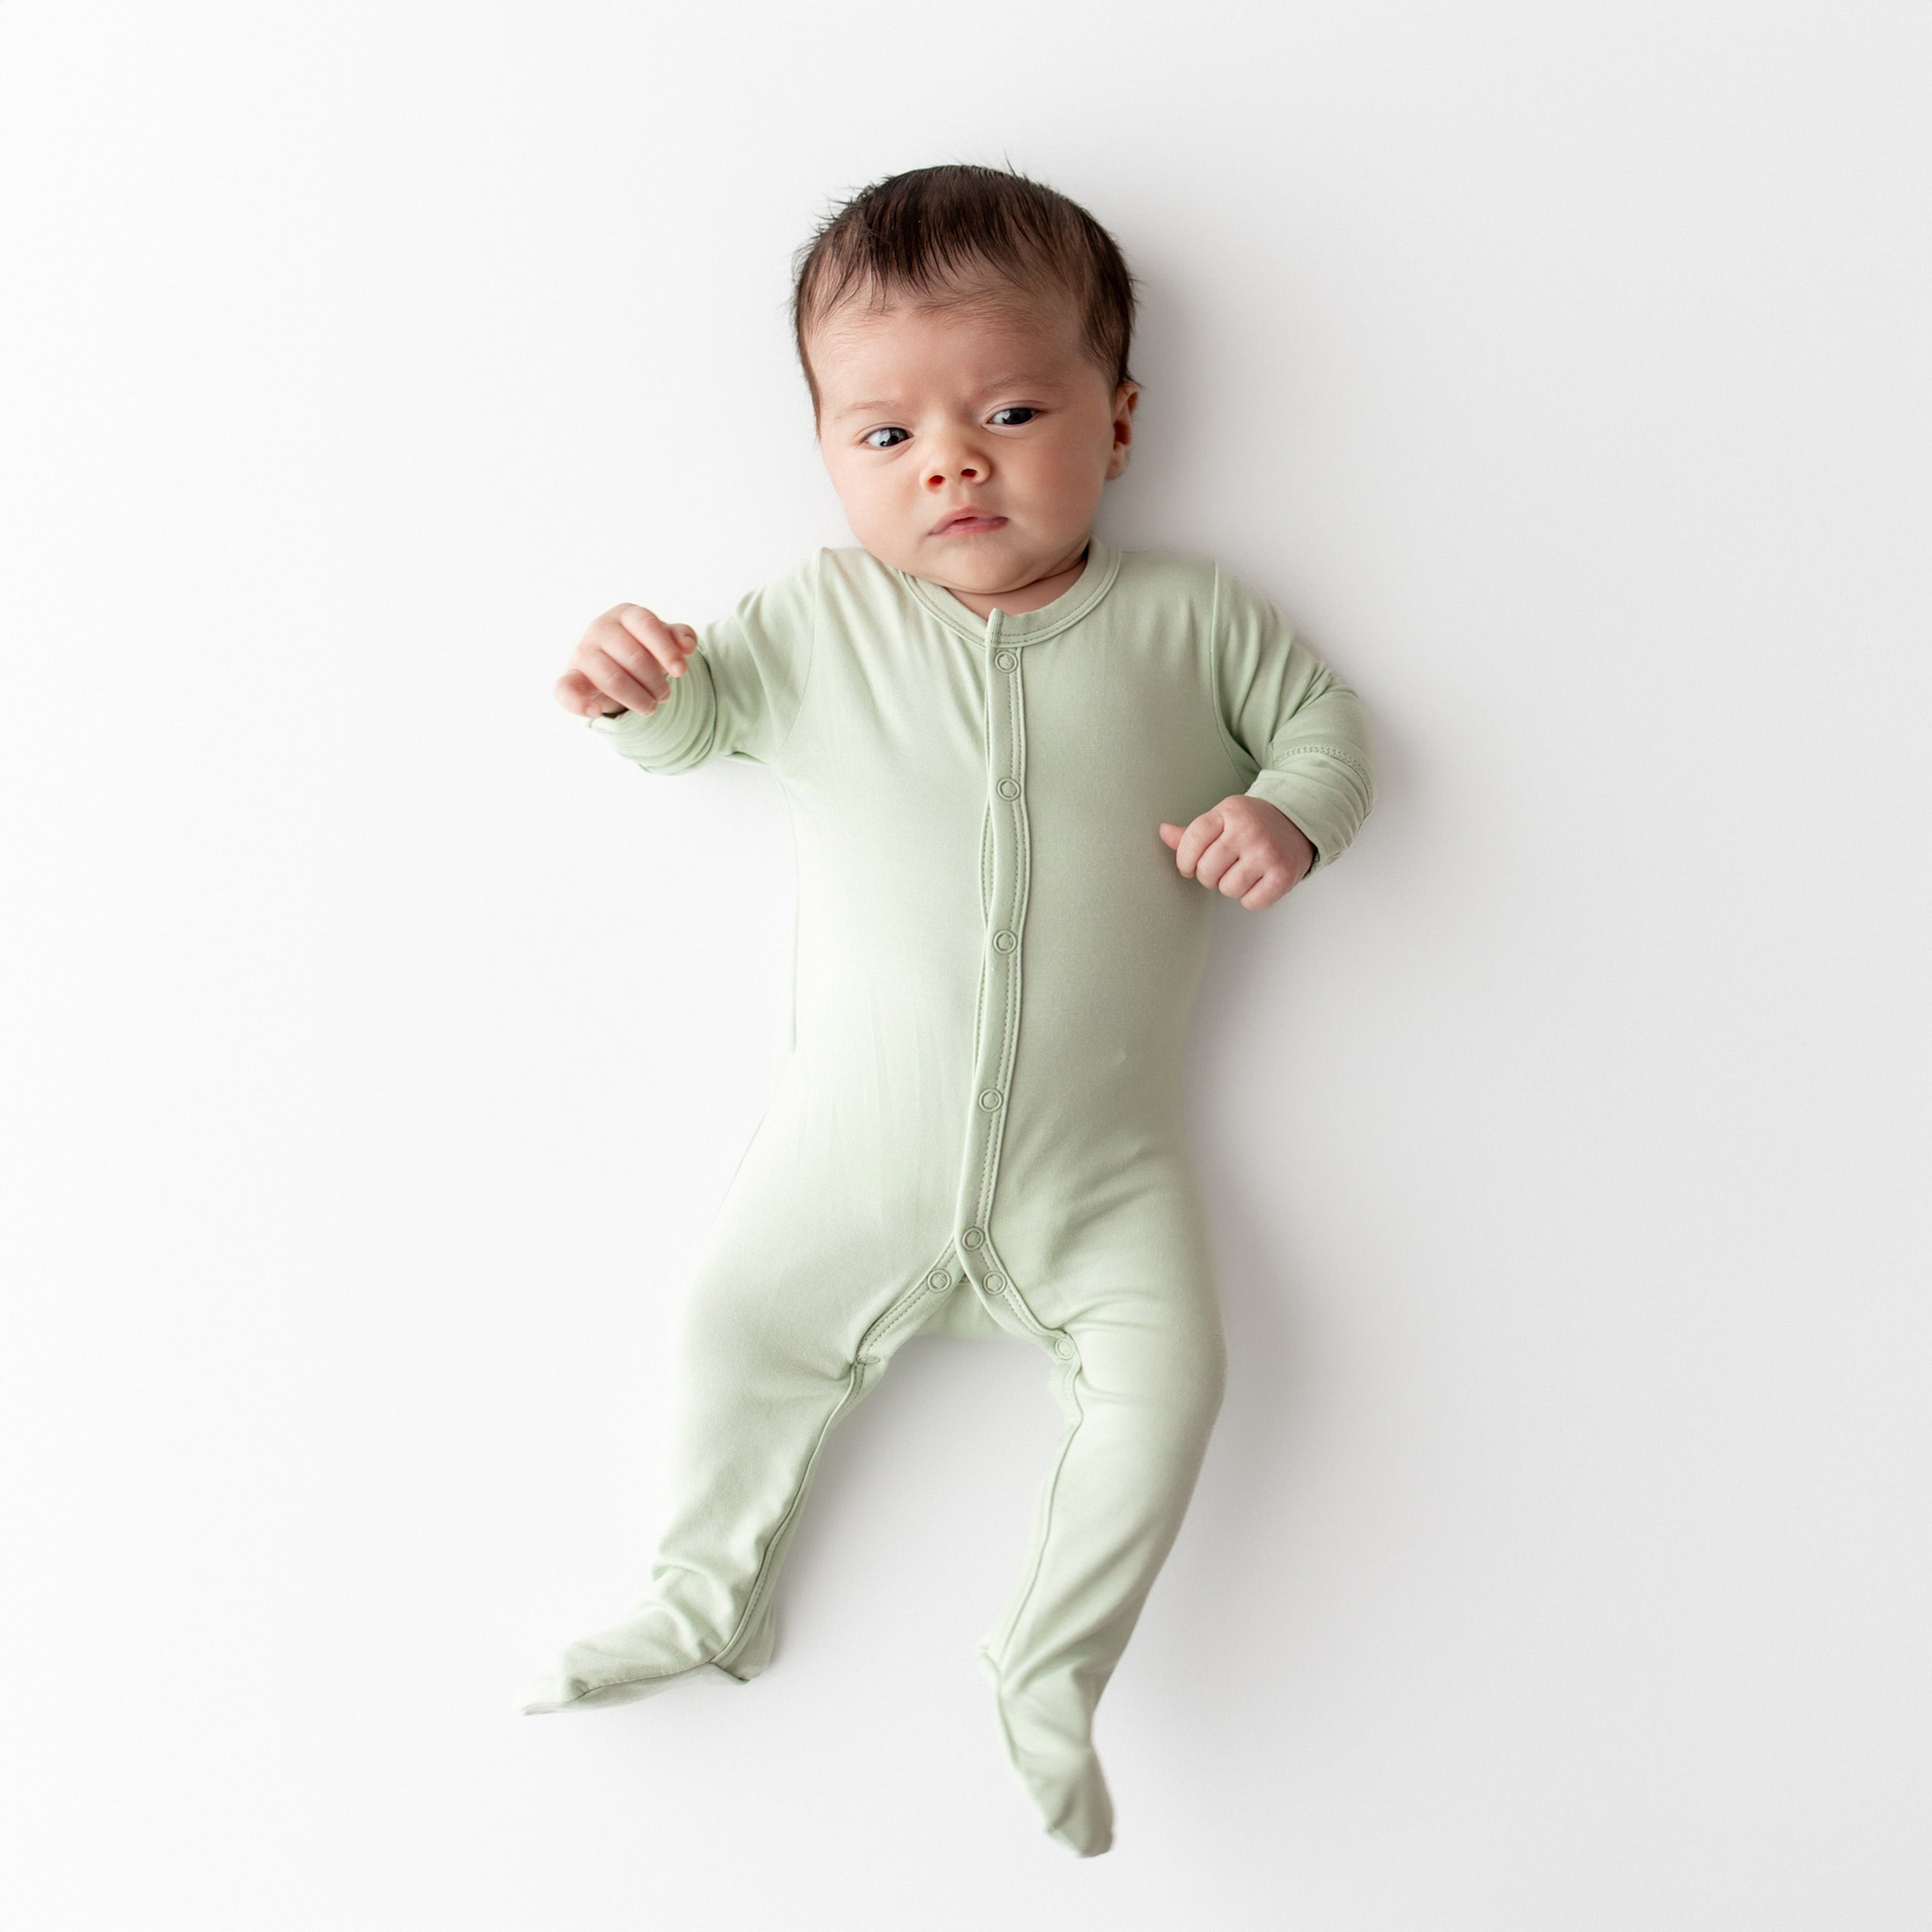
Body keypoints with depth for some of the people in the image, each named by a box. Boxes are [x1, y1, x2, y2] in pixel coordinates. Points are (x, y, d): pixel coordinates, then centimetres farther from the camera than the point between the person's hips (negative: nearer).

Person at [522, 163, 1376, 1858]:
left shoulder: (1187, 618, -3)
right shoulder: (816, 620, -1)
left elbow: (1323, 716, 7)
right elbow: (699, 717, 8)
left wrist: (1288, 815, -15)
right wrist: (634, 689, -15)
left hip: (1098, 1164, -1)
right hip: (857, 1146, 1)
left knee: (1164, 1380, -10)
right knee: (739, 1330, 1)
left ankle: (1053, 1674, 12)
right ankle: (709, 1599, 29)